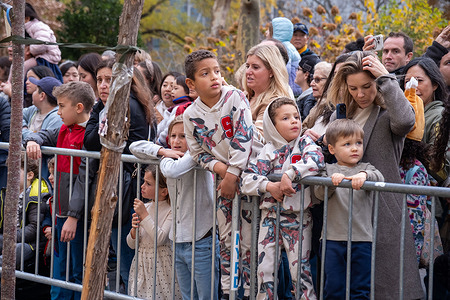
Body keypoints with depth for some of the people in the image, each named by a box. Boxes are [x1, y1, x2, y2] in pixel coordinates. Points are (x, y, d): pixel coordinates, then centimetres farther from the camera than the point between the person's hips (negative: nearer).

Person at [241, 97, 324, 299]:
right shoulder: (268, 151, 4)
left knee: (300, 269, -3)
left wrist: (290, 173, -29)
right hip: (270, 215, 2)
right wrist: (269, 186, -19)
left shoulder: (304, 143, 0)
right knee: (264, 268, 4)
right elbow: (246, 180, -2)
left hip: (297, 216, -2)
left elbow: (316, 159, -22)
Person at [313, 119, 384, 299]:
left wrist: (364, 175, -33)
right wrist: (331, 180, -24)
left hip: (362, 239, 0)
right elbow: (319, 193, -5)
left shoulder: (366, 169, 8)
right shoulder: (329, 170, 8)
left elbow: (379, 178, -12)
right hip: (333, 238, 0)